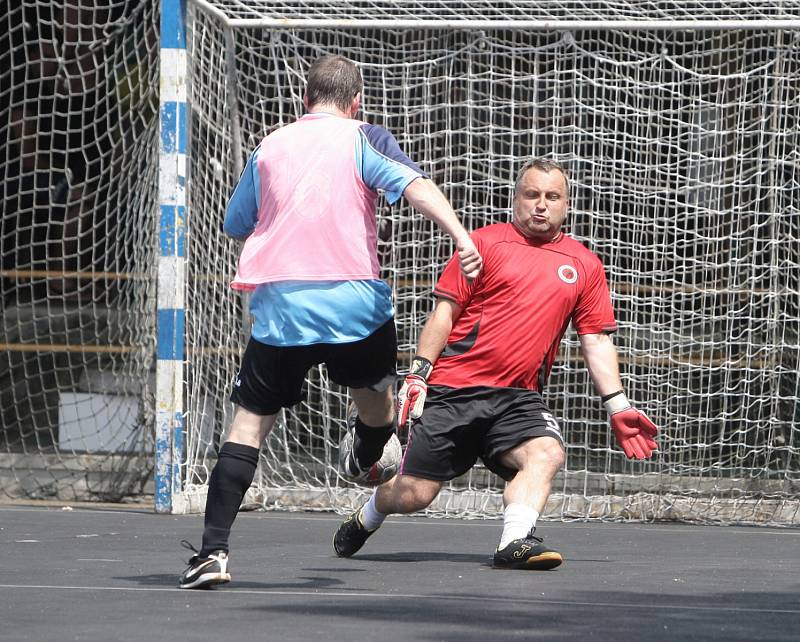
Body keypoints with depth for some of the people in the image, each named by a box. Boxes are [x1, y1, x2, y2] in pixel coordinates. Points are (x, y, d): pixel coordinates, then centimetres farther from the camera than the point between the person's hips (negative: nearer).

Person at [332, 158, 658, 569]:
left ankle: (514, 543, -34)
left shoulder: (584, 265, 11)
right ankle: (365, 518, 30)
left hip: (517, 397, 3)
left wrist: (617, 406, 5)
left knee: (546, 453, -29)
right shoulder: (486, 242, 2)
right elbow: (444, 311, 1)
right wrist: (418, 373, -7)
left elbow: (597, 341, 13)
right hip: (451, 389, -3)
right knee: (413, 495, -2)